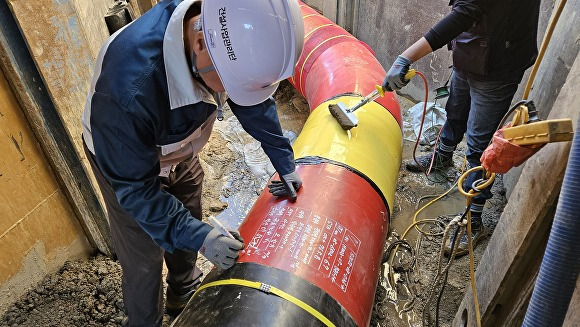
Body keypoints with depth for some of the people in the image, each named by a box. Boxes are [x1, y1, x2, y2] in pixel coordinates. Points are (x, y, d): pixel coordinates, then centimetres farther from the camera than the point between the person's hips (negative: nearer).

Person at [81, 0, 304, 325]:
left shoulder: (230, 37, -28)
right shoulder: (129, 87, -45)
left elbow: (253, 101, -8)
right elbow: (134, 186, -30)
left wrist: (285, 161, -7)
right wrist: (198, 236, -34)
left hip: (180, 152, 6)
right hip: (128, 162, -5)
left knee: (189, 229, 23)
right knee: (144, 262, 7)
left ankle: (185, 297, 53)